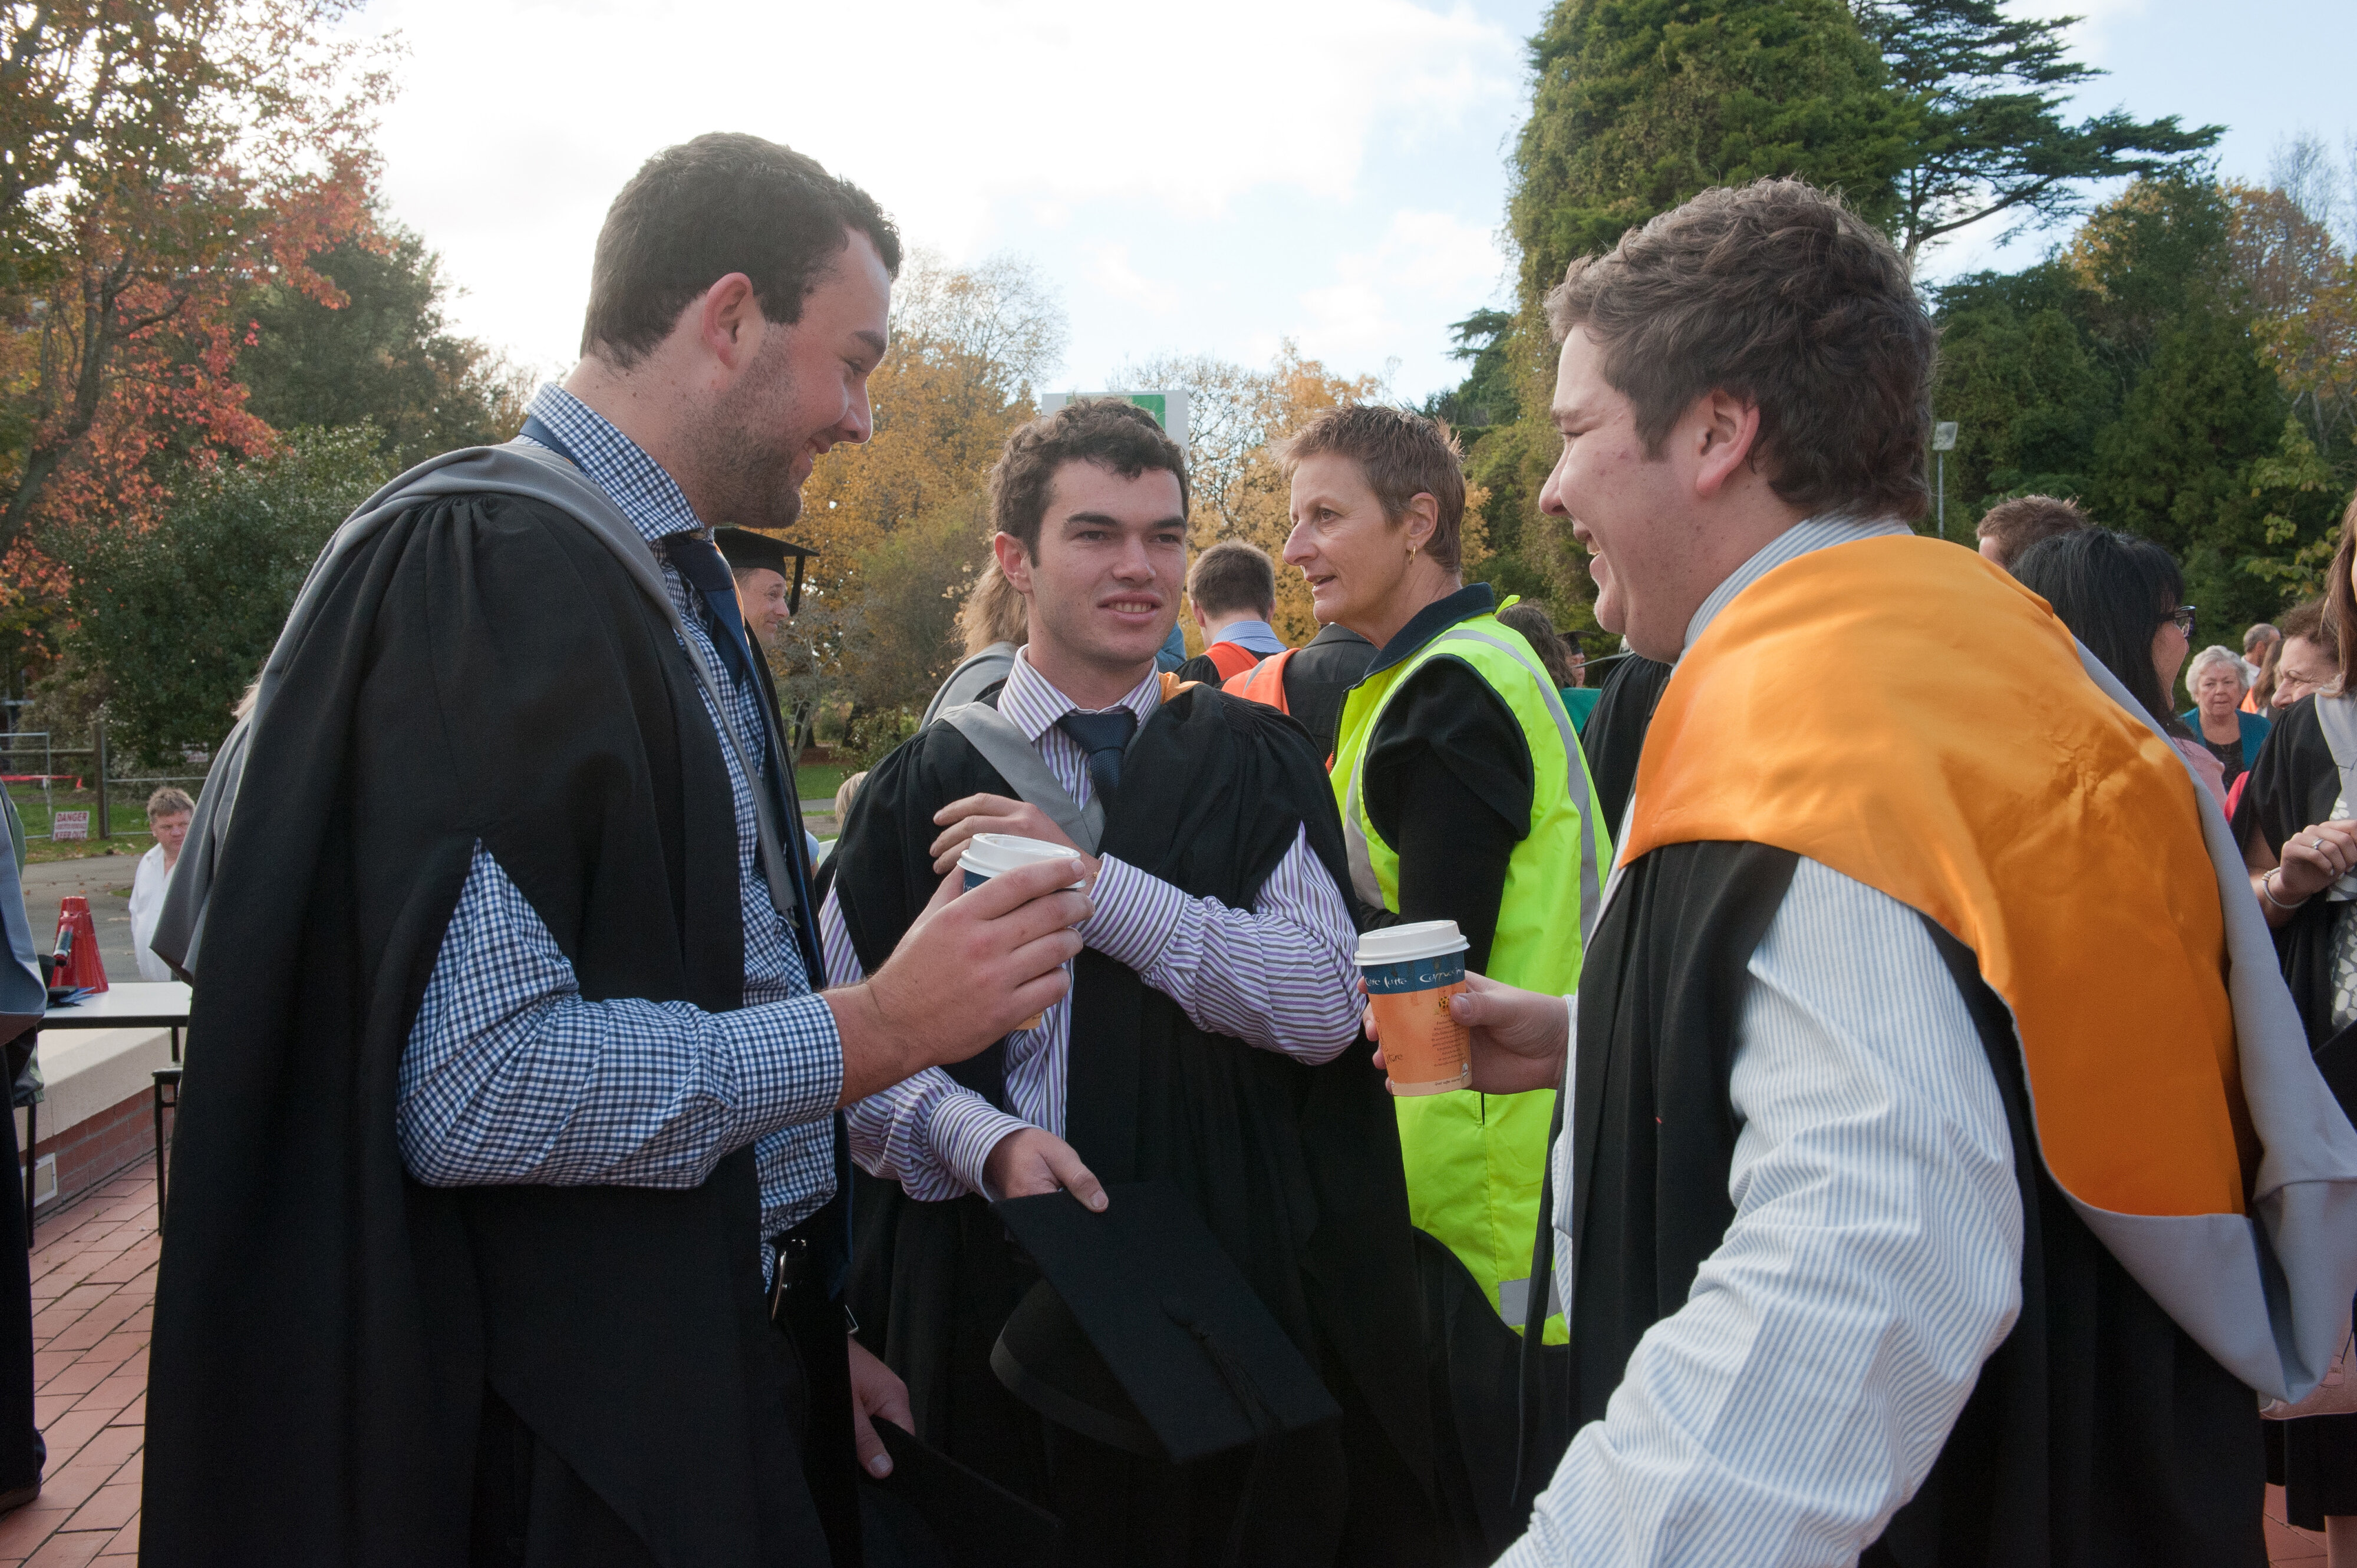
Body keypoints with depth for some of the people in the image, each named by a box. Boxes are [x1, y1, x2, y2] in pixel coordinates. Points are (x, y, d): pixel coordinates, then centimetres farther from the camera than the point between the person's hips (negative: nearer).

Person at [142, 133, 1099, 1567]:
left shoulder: (672, 590, 11)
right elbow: (477, 1087, -27)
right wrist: (880, 1026, -19)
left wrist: (801, 1327, 15)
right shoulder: (486, 569, -18)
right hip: (582, 1437, -8)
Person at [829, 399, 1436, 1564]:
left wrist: (1089, 880, -15)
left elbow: (1324, 1003, -10)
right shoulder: (924, 790, 2)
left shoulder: (1254, 763, 3)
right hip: (1011, 1284, 0)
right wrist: (991, 1143, -21)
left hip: (1242, 1282, 1)